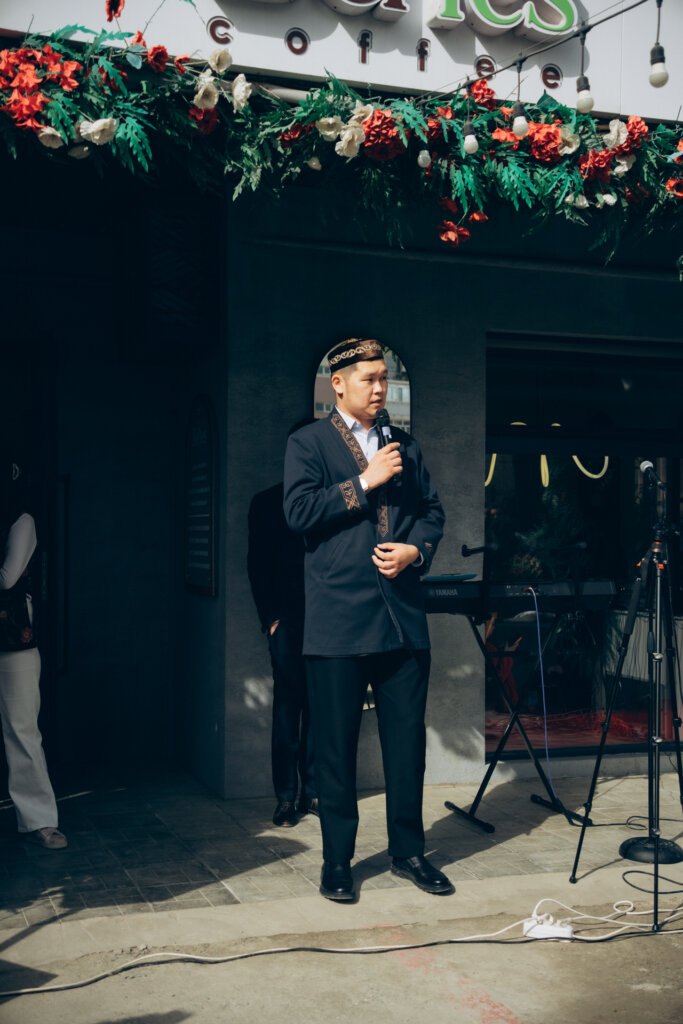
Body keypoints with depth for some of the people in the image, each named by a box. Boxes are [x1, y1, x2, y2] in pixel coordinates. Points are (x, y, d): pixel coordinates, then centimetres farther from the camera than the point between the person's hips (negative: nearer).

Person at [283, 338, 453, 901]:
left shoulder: (406, 445, 17)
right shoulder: (308, 443, 3)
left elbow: (433, 510, 16)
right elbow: (299, 510, -11)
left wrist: (416, 549, -3)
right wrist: (365, 481, -11)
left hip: (403, 616, 4)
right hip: (339, 617, -4)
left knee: (407, 739, 9)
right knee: (336, 745, 3)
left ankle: (409, 850, 23)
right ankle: (337, 861, 16)